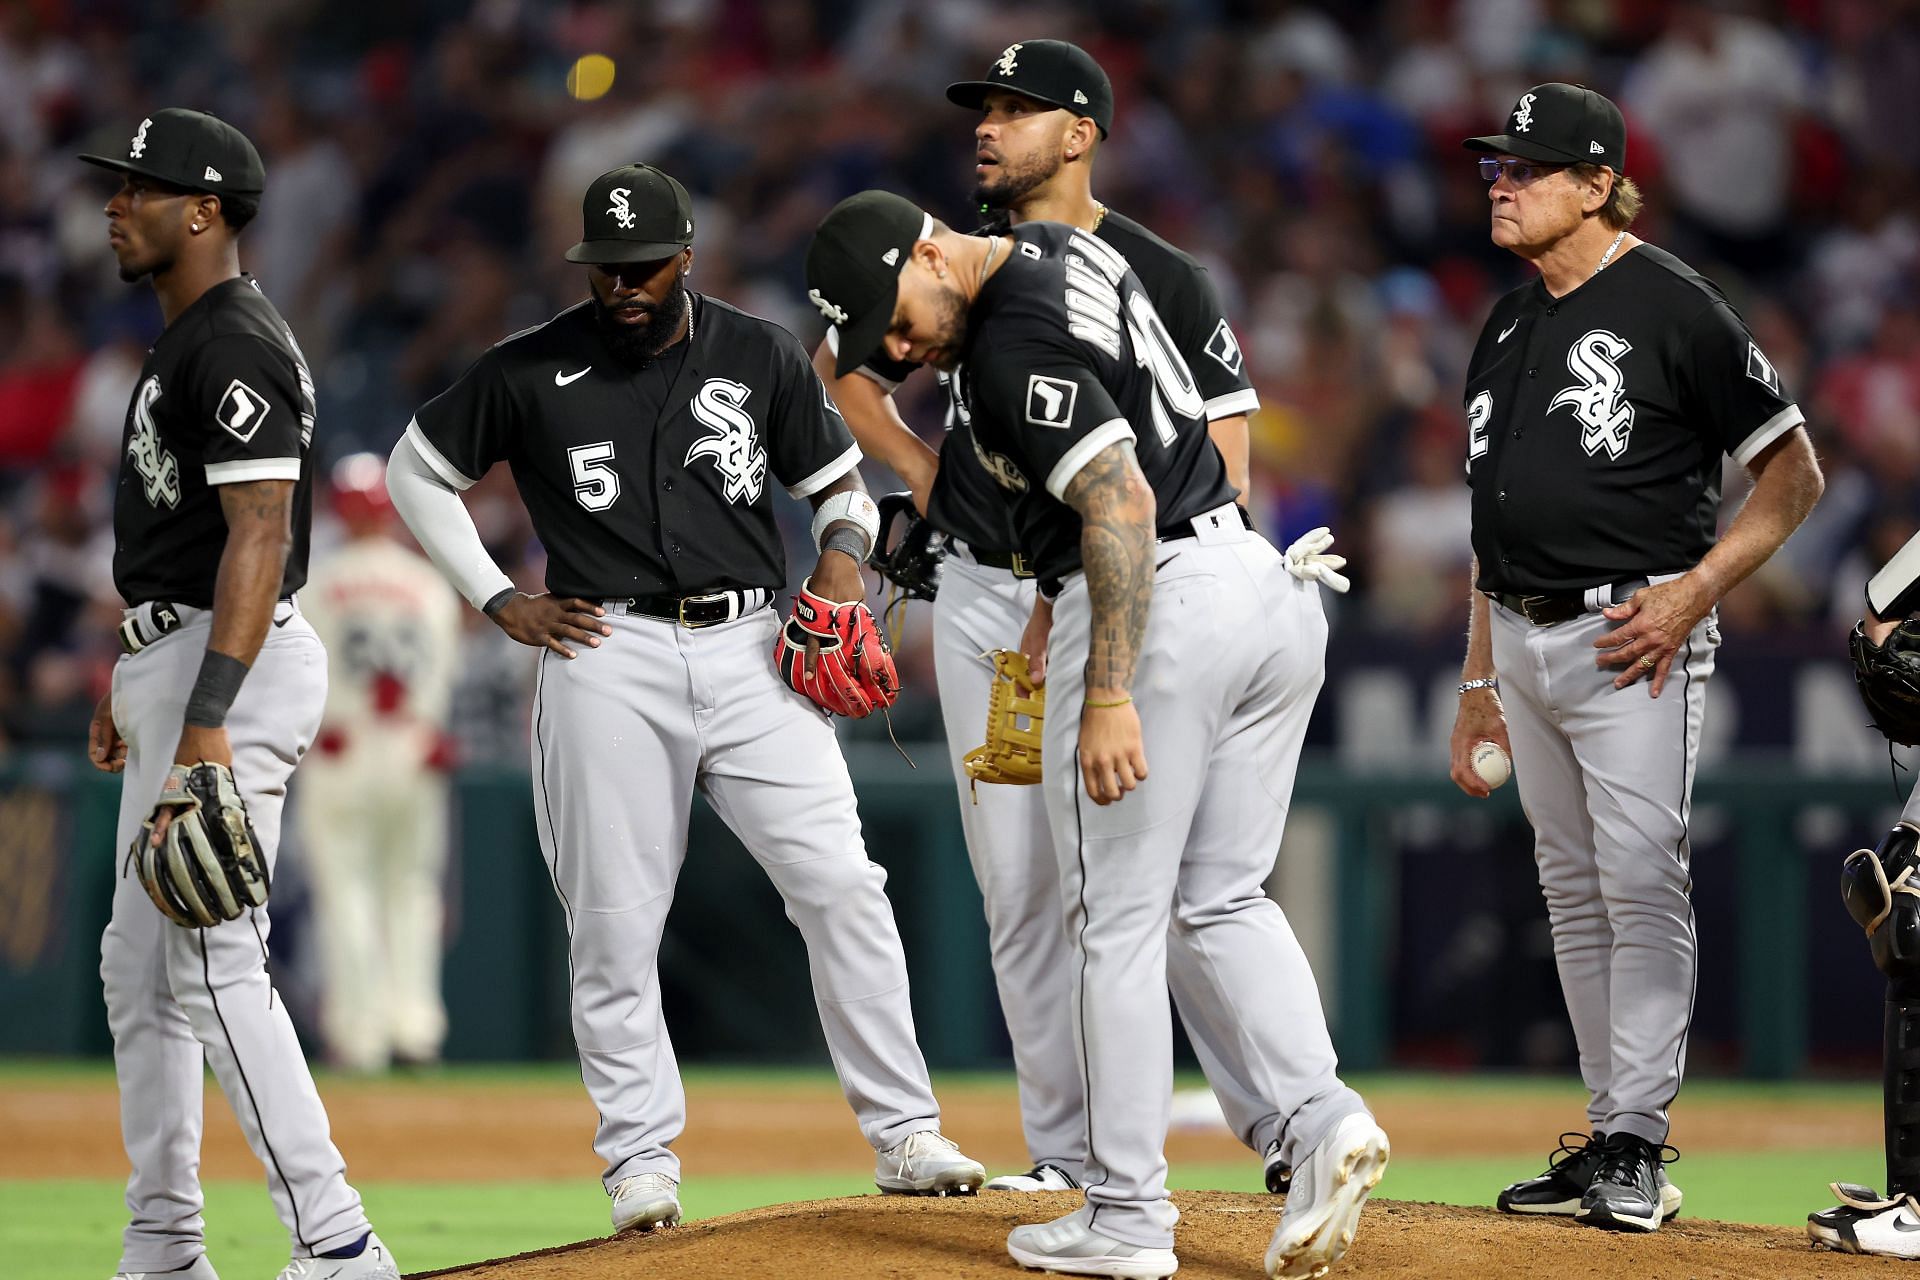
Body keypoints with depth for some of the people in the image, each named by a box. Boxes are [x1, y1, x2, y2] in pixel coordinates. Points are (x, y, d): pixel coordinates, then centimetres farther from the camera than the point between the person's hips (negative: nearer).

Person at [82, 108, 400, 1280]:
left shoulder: (236, 347, -16)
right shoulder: (190, 342, 17)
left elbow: (260, 534, -24)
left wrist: (207, 720, -31)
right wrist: (136, 691, 25)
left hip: (236, 664, -11)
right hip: (179, 660, 11)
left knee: (215, 963, -15)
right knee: (138, 964, 15)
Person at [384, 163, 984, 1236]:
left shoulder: (761, 357, 6)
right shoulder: (530, 372, 2)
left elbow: (837, 479, 16)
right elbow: (418, 472, 13)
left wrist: (844, 550, -7)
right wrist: (499, 601, 5)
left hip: (750, 652, 1)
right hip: (608, 659, -1)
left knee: (843, 885, -9)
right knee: (615, 925, -1)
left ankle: (904, 1134, -5)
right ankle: (641, 1156, 8)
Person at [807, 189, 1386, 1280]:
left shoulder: (1013, 345, -18)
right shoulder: (1057, 246, 12)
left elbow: (1122, 505, -26)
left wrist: (1108, 696, -29)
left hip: (1158, 608, -10)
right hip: (1263, 583, 10)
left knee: (1117, 922, 0)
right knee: (1222, 899, 14)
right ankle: (1322, 1117, -5)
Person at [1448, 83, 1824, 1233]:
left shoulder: (1672, 305, -6)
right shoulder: (1509, 329, 16)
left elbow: (1795, 475, -6)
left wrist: (1693, 591, -14)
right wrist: (1478, 685, 20)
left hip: (1631, 638, -8)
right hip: (1524, 642, 8)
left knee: (1642, 885, -11)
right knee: (1574, 895, 8)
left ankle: (1638, 1146, -10)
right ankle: (1608, 1137, 12)